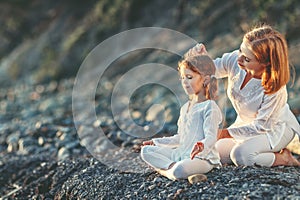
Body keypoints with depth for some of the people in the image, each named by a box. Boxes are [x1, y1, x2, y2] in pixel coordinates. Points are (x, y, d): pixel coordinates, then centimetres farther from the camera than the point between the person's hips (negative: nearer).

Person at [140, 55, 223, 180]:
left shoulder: (209, 107, -8)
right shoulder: (185, 108, 19)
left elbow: (211, 137, -20)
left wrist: (203, 146, -43)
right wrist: (156, 142, 26)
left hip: (202, 158, -9)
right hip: (181, 154, 9)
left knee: (179, 171, -40)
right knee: (146, 151, -2)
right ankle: (172, 166, -18)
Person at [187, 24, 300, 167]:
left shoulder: (275, 87, -33)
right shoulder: (234, 60, -21)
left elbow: (262, 126, -24)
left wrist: (226, 133, -24)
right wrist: (203, 57, -26)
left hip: (275, 127, -6)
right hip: (246, 123, 7)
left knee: (240, 154, -30)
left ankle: (284, 158, -5)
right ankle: (267, 152, 9)